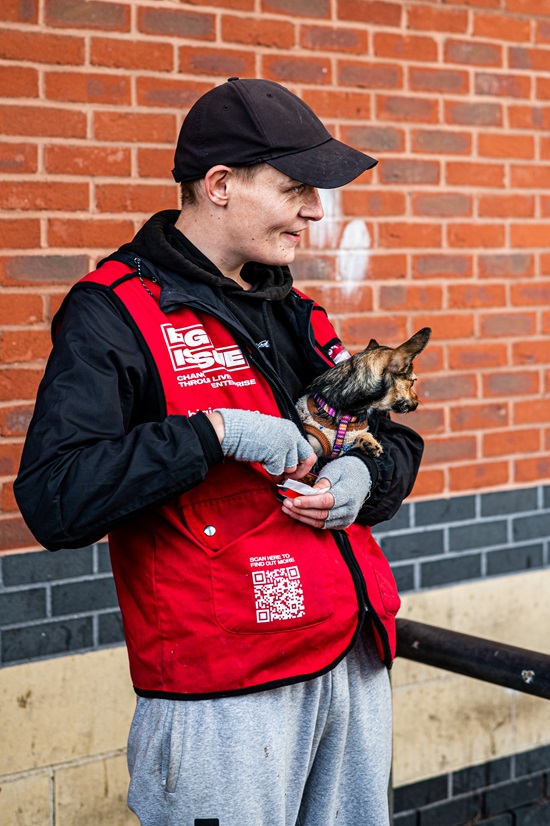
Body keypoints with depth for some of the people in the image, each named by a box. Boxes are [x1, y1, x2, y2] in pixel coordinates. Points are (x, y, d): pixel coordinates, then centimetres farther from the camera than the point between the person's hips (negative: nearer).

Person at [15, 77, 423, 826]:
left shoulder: (290, 312, 14)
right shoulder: (115, 314, -10)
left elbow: (396, 442, 21)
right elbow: (54, 499, -22)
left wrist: (366, 478, -2)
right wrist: (213, 432, -22)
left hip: (355, 666, 7)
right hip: (226, 696, -7)